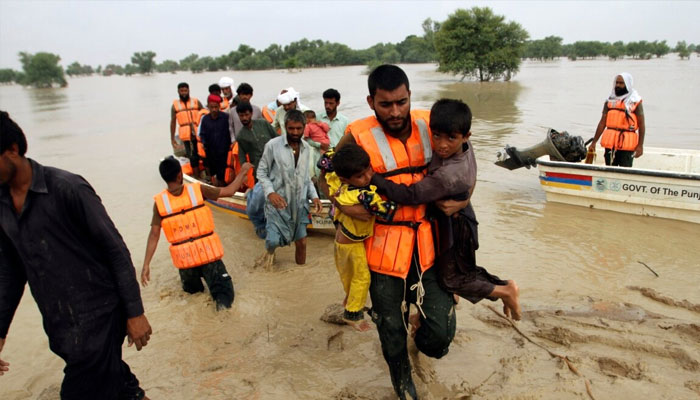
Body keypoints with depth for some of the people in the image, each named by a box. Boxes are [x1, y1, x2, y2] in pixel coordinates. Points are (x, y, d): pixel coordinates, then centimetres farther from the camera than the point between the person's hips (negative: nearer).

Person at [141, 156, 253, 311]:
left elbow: (154, 235, -8)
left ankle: (194, 286, 8)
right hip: (208, 252, -2)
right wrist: (243, 171, 13)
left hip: (185, 257, 3)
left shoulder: (159, 201, -6)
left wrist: (146, 264, -3)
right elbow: (229, 191, -2)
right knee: (223, 288, 2)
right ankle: (223, 301, -24)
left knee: (191, 288, 34)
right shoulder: (197, 189, -10)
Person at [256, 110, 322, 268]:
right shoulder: (273, 145, -11)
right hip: (278, 202, -4)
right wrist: (270, 192, -21)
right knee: (274, 240, -8)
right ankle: (270, 251, 29)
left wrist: (314, 195, -1)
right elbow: (261, 172, -5)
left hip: (299, 203, 4)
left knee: (301, 241, 9)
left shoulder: (306, 148, 5)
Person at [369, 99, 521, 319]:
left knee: (451, 278, 12)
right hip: (455, 220, 8)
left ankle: (504, 290, 25)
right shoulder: (465, 146, -14)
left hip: (453, 226, -8)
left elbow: (410, 195, -38)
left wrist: (371, 177, -39)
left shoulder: (448, 176, -39)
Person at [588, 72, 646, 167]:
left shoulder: (635, 101, 0)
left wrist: (640, 145, -10)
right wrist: (594, 142, 6)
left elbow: (642, 125, -3)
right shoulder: (610, 100, 11)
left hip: (627, 144, -4)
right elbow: (602, 123, 10)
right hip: (610, 143, 4)